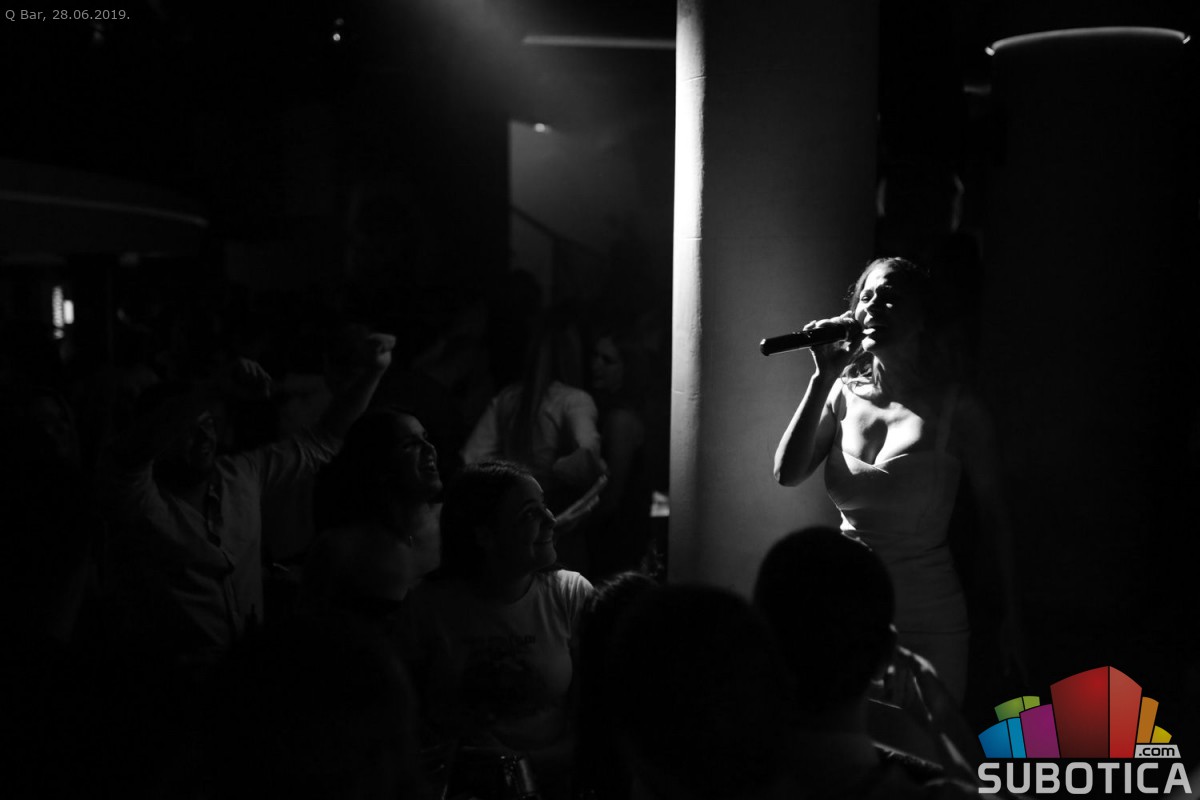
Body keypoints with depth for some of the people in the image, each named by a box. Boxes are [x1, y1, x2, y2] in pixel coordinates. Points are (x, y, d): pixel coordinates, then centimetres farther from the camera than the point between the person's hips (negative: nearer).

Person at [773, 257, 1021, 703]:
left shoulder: (955, 408, -8)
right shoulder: (843, 395, 0)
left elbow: (992, 512, 0)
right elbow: (787, 474, -11)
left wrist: (1009, 616, 3)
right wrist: (823, 378, -14)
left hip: (929, 620, -3)